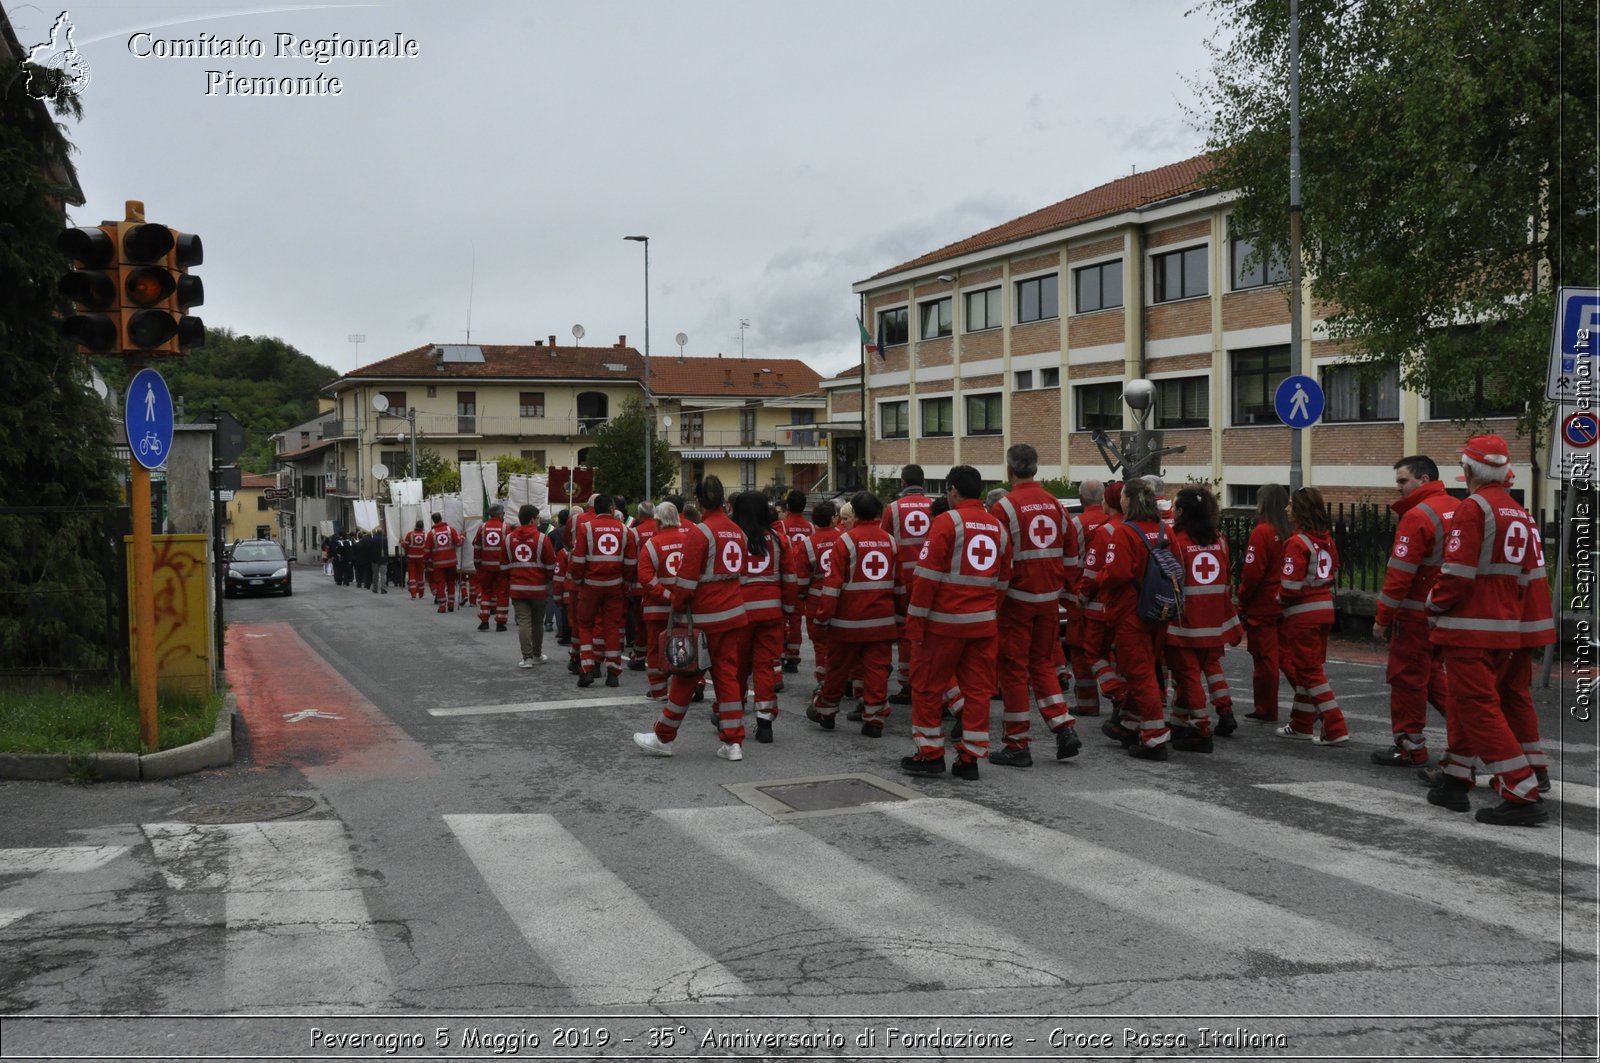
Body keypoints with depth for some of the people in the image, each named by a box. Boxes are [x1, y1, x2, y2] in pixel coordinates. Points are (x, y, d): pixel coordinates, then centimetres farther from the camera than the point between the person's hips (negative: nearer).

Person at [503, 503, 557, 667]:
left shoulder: (509, 538, 3)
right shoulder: (542, 538, -8)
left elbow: (504, 566, 9)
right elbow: (551, 565, -4)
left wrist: (507, 586, 18)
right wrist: (551, 585, 11)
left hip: (517, 588, 2)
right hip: (538, 588, -2)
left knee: (523, 622, 1)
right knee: (537, 622, 12)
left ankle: (527, 658, -5)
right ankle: (537, 655, 24)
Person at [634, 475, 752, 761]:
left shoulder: (699, 532, -14)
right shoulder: (737, 531, 8)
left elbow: (687, 579, -15)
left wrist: (676, 609, -5)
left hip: (705, 616, -6)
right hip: (733, 613, 6)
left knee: (686, 676, 4)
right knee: (727, 674, 10)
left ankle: (663, 738, 15)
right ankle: (733, 742, 8)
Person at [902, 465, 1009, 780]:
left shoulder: (946, 522, -9)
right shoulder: (998, 527, 10)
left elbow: (928, 576, -12)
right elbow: (1002, 580, 13)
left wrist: (915, 622, -7)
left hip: (945, 622, -5)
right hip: (984, 624, 5)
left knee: (927, 685, 7)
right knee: (978, 689, 9)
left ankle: (930, 753, 11)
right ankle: (970, 757, 12)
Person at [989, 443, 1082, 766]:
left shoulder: (1004, 507, -13)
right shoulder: (1055, 504, 6)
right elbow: (1071, 551, 11)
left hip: (1017, 598, -5)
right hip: (1050, 598, 6)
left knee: (1014, 668, 3)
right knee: (1043, 663, 18)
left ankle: (1017, 746, 8)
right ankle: (1065, 729, 9)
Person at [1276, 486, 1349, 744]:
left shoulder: (1298, 542, -18)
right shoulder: (1326, 538, 6)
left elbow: (1291, 585, -20)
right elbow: (1333, 572, 15)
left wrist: (1281, 600, -1)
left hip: (1302, 614, -8)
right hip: (1325, 608, 8)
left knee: (1310, 671, -1)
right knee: (1310, 668, 16)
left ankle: (1335, 729, -3)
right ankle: (1301, 725, 25)